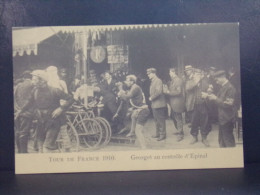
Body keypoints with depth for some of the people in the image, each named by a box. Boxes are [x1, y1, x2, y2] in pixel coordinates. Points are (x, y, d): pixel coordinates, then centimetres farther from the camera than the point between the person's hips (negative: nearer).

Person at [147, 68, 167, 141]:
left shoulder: (158, 81, -14)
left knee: (161, 120, -1)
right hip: (154, 104, 9)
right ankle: (158, 133, 28)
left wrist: (151, 98, -16)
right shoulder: (152, 81, 14)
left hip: (159, 104, -9)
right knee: (156, 120, 17)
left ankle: (162, 134, 7)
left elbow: (158, 92, -25)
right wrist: (151, 98, 5)